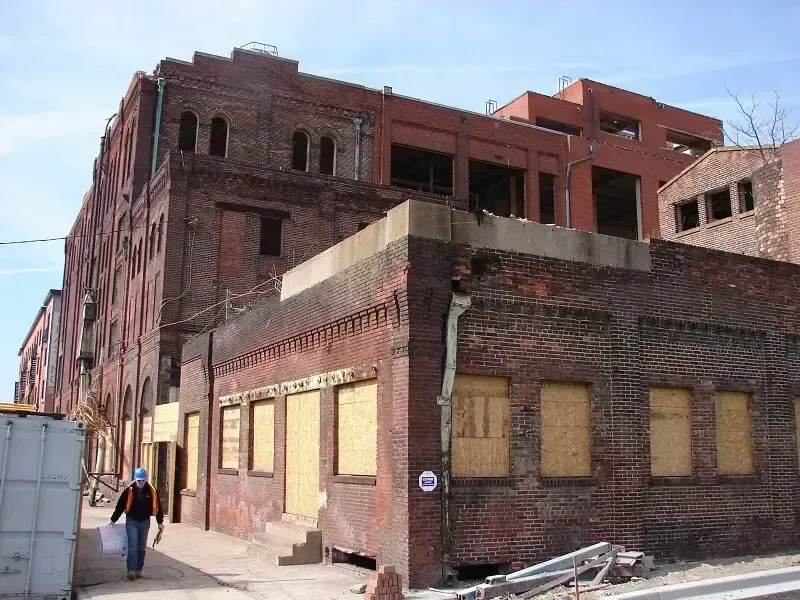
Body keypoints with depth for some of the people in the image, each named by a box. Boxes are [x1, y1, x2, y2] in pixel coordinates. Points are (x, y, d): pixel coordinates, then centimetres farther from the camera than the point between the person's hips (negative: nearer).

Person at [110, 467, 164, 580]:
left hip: (145, 521, 2)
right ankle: (131, 570, -11)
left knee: (142, 547, 10)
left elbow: (157, 507, 2)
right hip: (131, 521, -2)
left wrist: (160, 522, 2)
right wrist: (113, 519, -1)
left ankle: (139, 570, 19)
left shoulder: (151, 491, -5)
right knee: (133, 545, -10)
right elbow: (120, 505, -2)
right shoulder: (129, 490, -9)